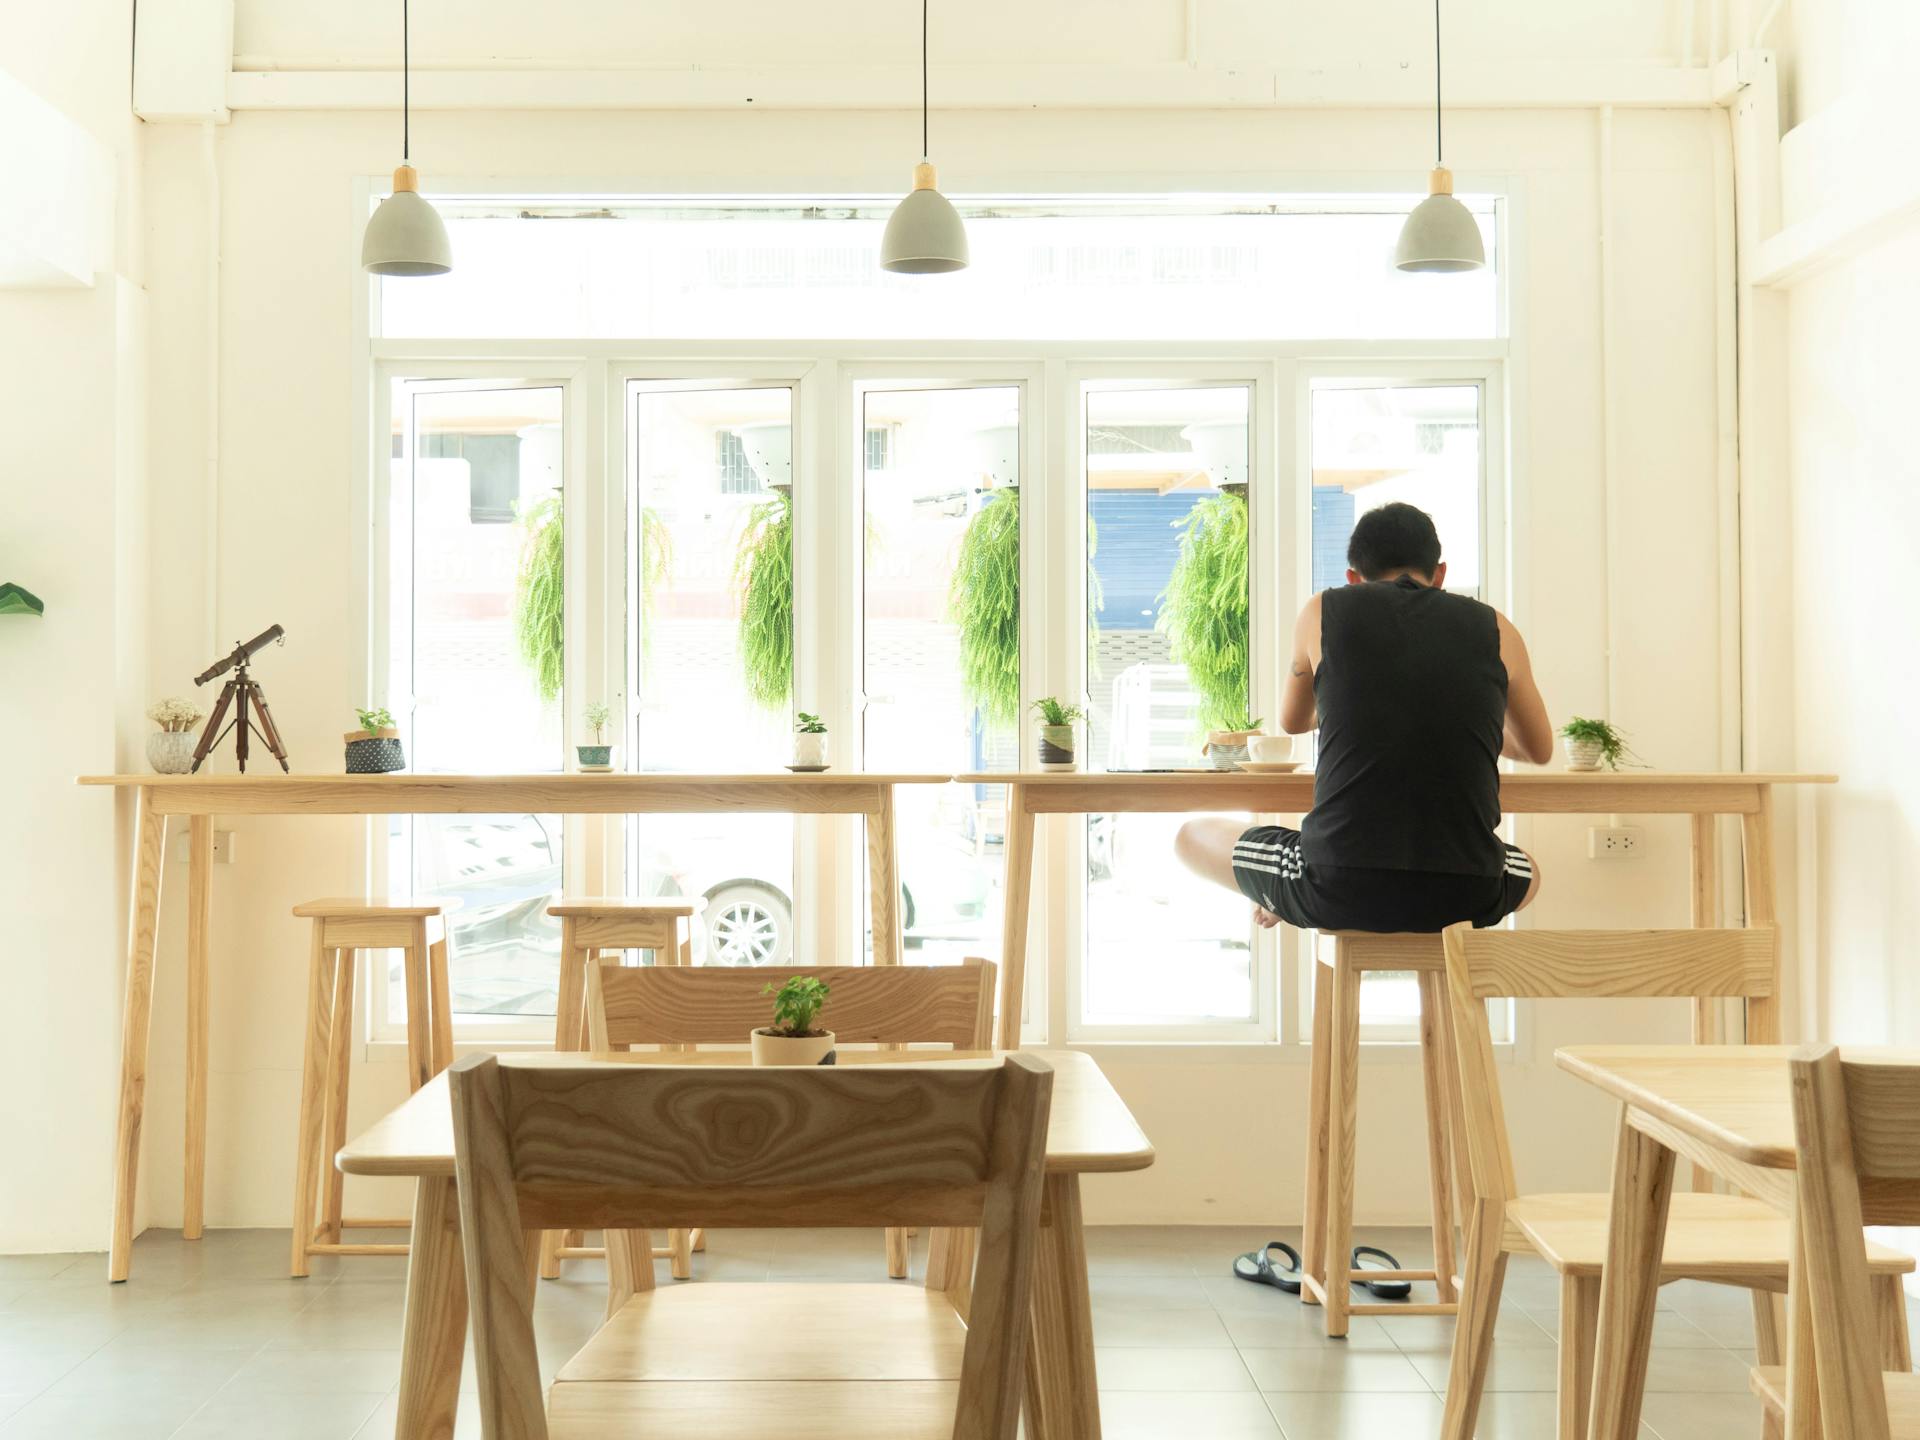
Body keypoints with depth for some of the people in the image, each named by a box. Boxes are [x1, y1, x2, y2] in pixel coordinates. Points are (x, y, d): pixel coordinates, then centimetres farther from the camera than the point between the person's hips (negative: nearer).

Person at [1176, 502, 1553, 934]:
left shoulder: (1323, 612, 7)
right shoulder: (1495, 629, 9)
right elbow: (1539, 750, 27)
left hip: (1337, 891, -2)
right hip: (1463, 897, 2)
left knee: (1192, 837, 27)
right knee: (1529, 872, 40)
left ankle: (1282, 905, 43)